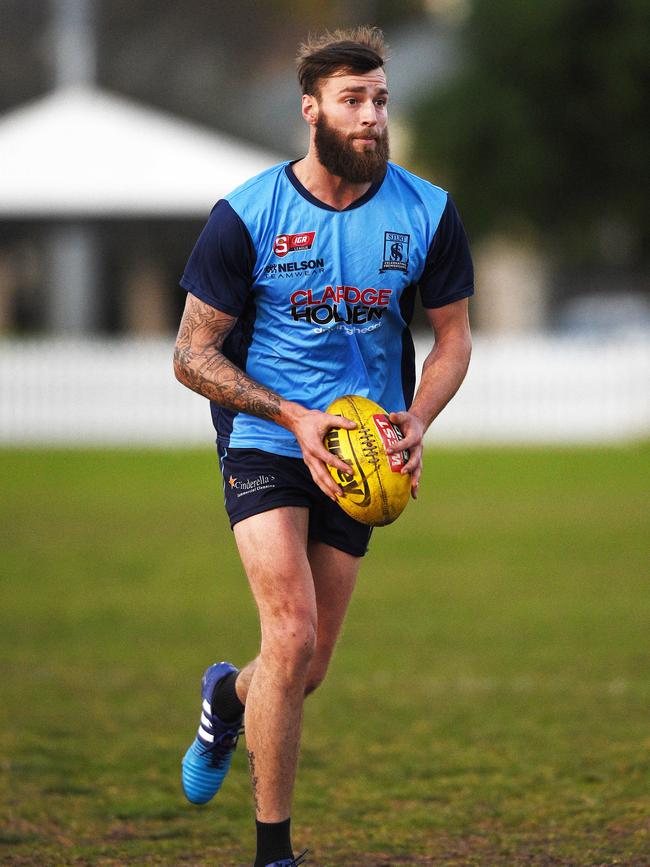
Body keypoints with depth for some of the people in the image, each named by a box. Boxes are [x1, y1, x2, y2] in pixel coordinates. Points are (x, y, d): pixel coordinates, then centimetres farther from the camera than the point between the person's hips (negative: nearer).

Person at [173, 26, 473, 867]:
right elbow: (193, 355, -6)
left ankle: (229, 696, 45)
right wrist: (292, 416, -19)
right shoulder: (246, 215, -11)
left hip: (358, 450, 3)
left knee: (309, 668, 7)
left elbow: (452, 337, 8)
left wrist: (417, 421, -11)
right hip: (264, 440, -3)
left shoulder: (427, 214, -4)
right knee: (292, 636, -20)